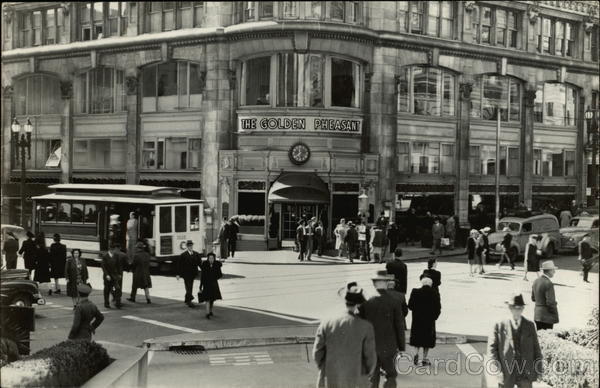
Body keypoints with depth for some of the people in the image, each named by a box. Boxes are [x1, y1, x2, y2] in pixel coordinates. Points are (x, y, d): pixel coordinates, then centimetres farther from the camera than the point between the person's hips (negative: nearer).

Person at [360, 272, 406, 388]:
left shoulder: (366, 303, -6)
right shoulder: (395, 303, -10)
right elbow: (400, 327, -6)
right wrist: (402, 348, 5)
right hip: (388, 347, -2)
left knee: (373, 378, 13)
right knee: (390, 376, 10)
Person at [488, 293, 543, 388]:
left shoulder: (530, 325, 9)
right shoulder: (500, 326, 1)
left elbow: (536, 347, 11)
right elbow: (492, 347, 1)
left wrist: (539, 368, 7)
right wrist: (496, 365, -8)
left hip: (525, 373, 1)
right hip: (506, 373, -1)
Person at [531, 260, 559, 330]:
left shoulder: (536, 281, 7)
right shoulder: (548, 284, -18)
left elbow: (533, 298, 15)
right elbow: (550, 302, -20)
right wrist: (555, 313, -7)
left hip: (537, 315, 8)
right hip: (547, 317, -8)